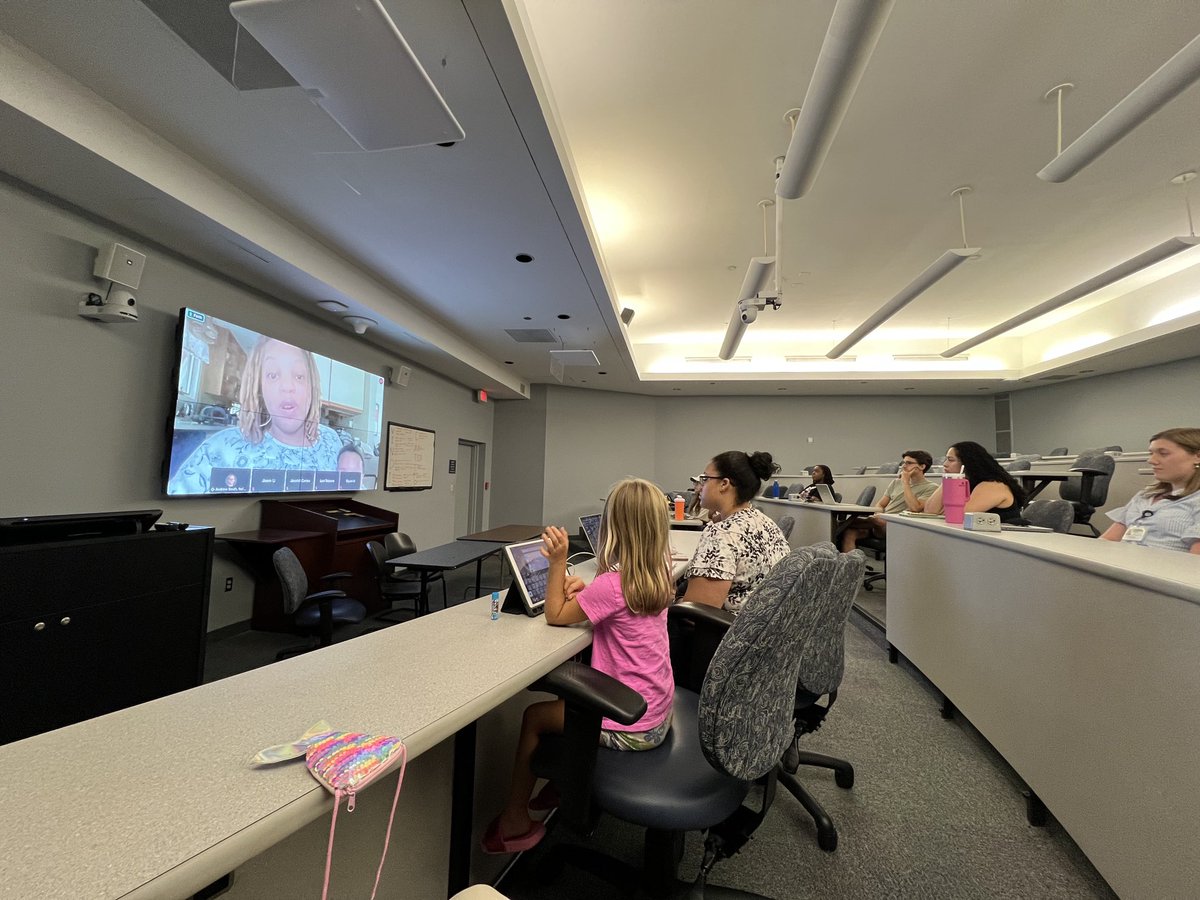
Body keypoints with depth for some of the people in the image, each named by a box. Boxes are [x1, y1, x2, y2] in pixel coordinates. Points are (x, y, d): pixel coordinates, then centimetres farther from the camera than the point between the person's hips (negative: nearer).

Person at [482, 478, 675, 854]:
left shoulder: (613, 584, -27)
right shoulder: (656, 575, -4)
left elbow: (556, 615, -15)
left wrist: (558, 561, -20)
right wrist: (585, 590, -9)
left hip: (631, 728, -8)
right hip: (658, 714, 8)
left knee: (534, 716, 9)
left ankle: (515, 821, 24)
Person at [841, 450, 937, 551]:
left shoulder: (931, 488, 4)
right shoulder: (896, 482, 23)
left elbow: (915, 508, -13)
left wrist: (905, 482, -5)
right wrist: (879, 515, -4)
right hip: (881, 522, 5)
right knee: (848, 532, -25)